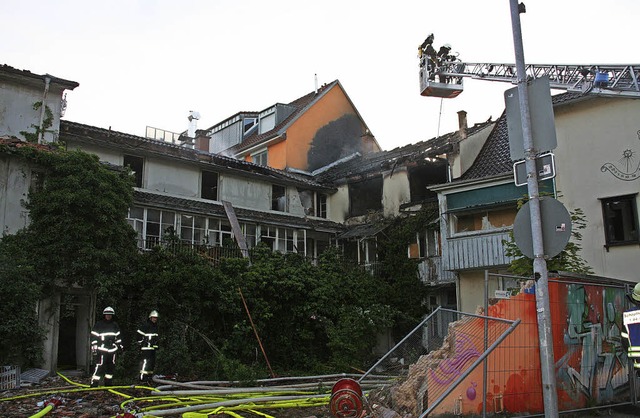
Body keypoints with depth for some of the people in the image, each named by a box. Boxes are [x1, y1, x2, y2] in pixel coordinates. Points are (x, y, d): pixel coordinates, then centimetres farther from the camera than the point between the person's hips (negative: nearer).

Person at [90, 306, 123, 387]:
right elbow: (93, 336, -4)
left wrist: (120, 345, 19)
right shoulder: (98, 325, -1)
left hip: (112, 349, 6)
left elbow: (118, 336, 21)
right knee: (99, 366, -13)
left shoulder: (115, 325, 14)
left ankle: (108, 383, 22)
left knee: (111, 367, 11)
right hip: (102, 350, -6)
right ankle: (94, 385, -11)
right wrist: (94, 347, -11)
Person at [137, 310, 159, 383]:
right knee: (146, 361, -14)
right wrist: (141, 344, -10)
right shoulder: (145, 325, -9)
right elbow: (139, 335, -11)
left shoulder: (155, 326, 18)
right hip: (146, 347, -9)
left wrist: (156, 345, 26)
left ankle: (149, 376, 18)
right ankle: (142, 376, -13)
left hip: (152, 347, 9)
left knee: (152, 362, 10)